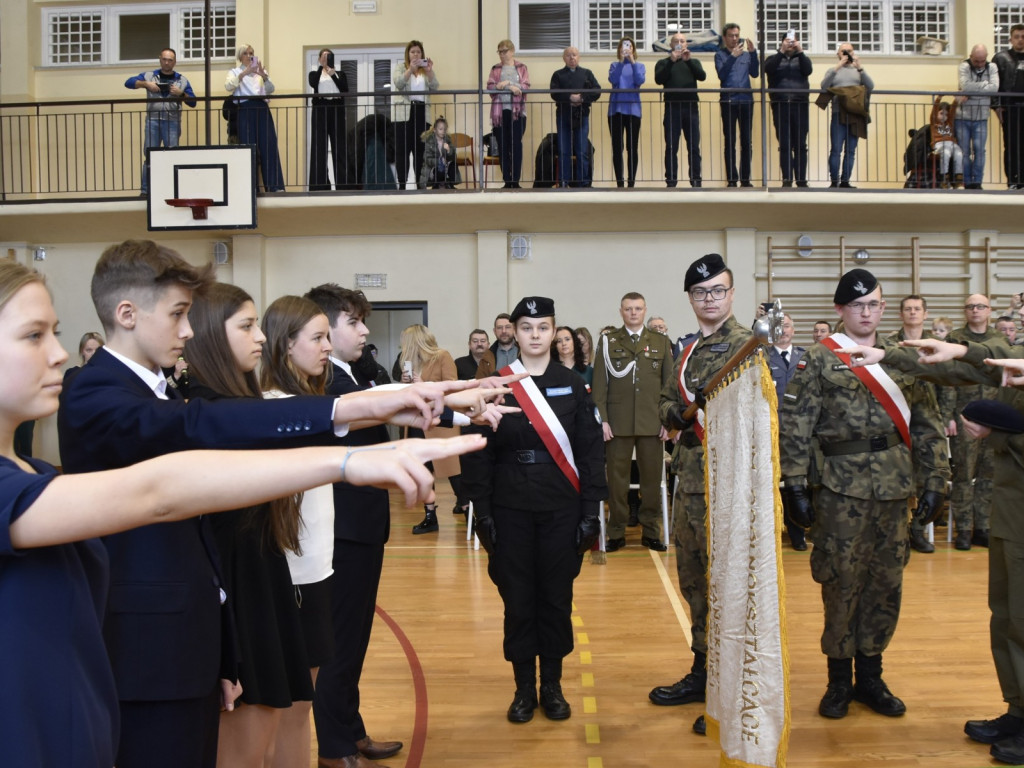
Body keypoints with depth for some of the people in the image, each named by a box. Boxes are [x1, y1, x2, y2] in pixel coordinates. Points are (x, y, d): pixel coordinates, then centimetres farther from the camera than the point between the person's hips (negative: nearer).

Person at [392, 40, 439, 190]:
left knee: (421, 149, 0)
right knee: (403, 149, -5)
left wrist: (429, 71, -12)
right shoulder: (400, 67, 10)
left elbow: (435, 87, 3)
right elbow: (398, 84, -8)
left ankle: (420, 183, 5)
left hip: (422, 112, 3)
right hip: (404, 113, -2)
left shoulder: (426, 69, 17)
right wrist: (411, 69, -20)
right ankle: (402, 184, -4)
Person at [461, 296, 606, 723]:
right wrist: (482, 513, -4)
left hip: (562, 511, 1)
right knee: (518, 600, 7)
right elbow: (480, 454, 0)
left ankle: (552, 686, 25)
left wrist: (591, 512, -4)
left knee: (557, 598, 8)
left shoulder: (572, 385, 2)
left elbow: (591, 451, 1)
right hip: (511, 511, 0)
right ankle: (524, 687, 23)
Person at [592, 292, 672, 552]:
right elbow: (600, 383, 2)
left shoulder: (661, 342, 10)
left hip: (652, 423, 1)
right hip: (618, 423, -1)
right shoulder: (607, 342, 6)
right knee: (617, 479, 3)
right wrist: (602, 419, -5)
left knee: (652, 478, 5)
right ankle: (616, 533, 13)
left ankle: (651, 532, 17)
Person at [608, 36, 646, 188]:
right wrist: (621, 61, -11)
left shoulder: (639, 66, 11)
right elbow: (613, 79, -8)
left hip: (633, 109, 0)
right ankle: (619, 182, 2)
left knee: (632, 147, -1)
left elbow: (640, 80, -8)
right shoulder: (614, 65, 11)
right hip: (616, 109, 0)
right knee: (617, 147, -2)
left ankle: (631, 182, 3)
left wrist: (632, 61, -10)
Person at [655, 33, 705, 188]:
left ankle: (696, 180, 3)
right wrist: (671, 61, -12)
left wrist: (689, 60, -11)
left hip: (691, 108, 1)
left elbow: (702, 76, -1)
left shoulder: (694, 62, 18)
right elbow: (659, 79, -5)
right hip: (672, 108, -1)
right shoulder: (663, 63, 14)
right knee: (671, 147, -3)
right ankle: (671, 181, -1)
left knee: (694, 147, -1)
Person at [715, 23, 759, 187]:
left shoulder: (746, 54, 14)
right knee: (730, 142, -1)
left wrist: (753, 53, -8)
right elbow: (721, 75, -10)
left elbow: (755, 73, 2)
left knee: (746, 141, 3)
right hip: (728, 101, -3)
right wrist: (733, 56, -19)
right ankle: (732, 179, 1)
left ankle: (745, 178, 8)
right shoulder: (720, 54, 6)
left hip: (746, 101, 3)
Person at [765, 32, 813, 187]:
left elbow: (808, 70, -3)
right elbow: (768, 68, -7)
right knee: (784, 145, -4)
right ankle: (787, 179, -2)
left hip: (800, 105, 1)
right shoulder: (774, 58, 15)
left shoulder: (802, 58, 18)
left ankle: (801, 179, 0)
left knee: (800, 145, -1)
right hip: (780, 105, -1)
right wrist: (782, 52, -11)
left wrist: (800, 52, -7)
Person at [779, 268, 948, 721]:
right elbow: (795, 426, -6)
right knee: (841, 582, 3)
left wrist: (935, 482, 4)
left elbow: (927, 425, 10)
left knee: (886, 582, 10)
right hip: (840, 487, -3)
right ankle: (839, 679, 20)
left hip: (892, 489, 4)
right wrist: (796, 487, -11)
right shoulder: (819, 360, -2)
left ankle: (870, 675, 26)